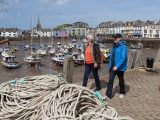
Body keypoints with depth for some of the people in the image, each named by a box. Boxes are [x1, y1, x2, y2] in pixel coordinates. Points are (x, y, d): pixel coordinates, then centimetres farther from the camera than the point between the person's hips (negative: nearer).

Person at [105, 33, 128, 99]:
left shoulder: (123, 46, -16)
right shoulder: (113, 46, 6)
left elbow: (123, 58, -22)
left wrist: (117, 66, -27)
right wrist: (110, 65, 11)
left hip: (120, 67, -5)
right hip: (112, 66, 6)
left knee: (121, 80, 14)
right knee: (110, 80, 0)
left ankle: (122, 93, 34)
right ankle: (108, 95, 4)